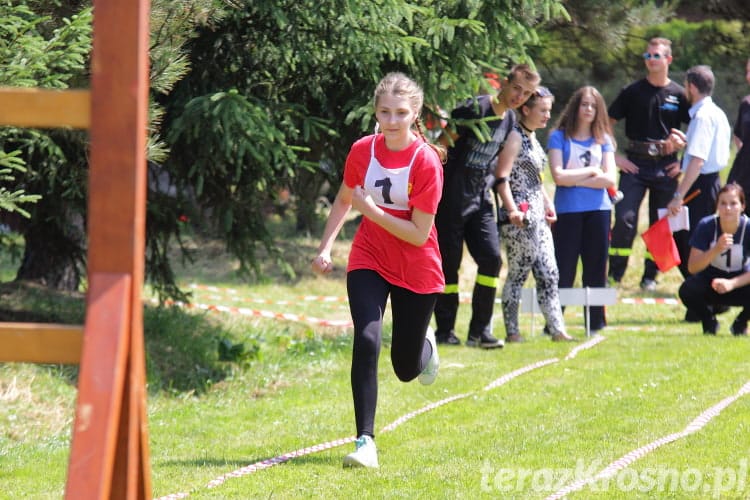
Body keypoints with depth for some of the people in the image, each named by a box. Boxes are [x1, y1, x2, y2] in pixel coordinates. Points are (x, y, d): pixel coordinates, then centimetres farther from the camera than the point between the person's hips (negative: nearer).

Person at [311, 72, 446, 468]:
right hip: (369, 261, 2)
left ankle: (425, 345, 48)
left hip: (417, 271, -2)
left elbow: (419, 233, -20)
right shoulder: (362, 150, -7)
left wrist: (372, 210, -25)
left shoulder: (425, 161, -20)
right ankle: (365, 442, -17)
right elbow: (344, 199, 12)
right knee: (366, 341, -21)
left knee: (406, 369, 9)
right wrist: (325, 247, 3)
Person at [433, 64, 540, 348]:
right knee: (449, 263, -1)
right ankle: (445, 331, 10)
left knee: (491, 257, -6)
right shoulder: (475, 109, -14)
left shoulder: (509, 120, 9)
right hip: (452, 198, -6)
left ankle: (480, 331, 0)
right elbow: (443, 144, -14)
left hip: (480, 199, 6)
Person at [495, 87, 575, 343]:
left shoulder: (532, 137, 16)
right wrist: (512, 210, -26)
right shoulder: (515, 137, -12)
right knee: (518, 273, -3)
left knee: (549, 274, 6)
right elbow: (502, 177, -19)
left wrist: (548, 204, 20)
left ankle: (557, 329, 6)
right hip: (520, 217, -9)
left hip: (537, 215, 9)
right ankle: (512, 332, 3)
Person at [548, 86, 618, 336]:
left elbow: (610, 179, -1)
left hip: (598, 211, 3)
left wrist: (575, 180, -8)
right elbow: (559, 175, -11)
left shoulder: (603, 139, 10)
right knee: (563, 271, -4)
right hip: (567, 211, -3)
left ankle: (596, 323, 12)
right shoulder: (559, 137, 2)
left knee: (596, 271, 6)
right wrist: (591, 171, -4)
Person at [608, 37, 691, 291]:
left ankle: (650, 276, 17)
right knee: (625, 218, -12)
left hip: (665, 166, 1)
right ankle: (614, 274, -5)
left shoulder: (678, 95, 3)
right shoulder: (632, 92, 2)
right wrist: (614, 156, -2)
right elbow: (607, 124, 7)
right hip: (634, 165, -1)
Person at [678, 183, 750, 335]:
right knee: (687, 290, -33)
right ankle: (709, 322, 1)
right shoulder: (706, 226, -19)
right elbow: (692, 267, -23)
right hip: (710, 282, 0)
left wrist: (732, 283, -36)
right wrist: (716, 250, -39)